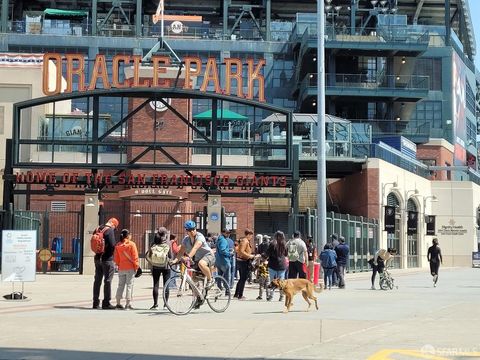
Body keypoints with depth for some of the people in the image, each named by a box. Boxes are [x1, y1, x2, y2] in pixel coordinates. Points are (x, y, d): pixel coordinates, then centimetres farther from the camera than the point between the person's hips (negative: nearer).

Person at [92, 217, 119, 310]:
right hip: (107, 259, -7)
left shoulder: (98, 229, 8)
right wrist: (111, 253, -2)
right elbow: (112, 245, -21)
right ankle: (106, 303, 1)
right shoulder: (110, 230, -15)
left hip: (97, 258, 7)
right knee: (107, 281, 0)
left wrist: (99, 251, 12)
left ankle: (96, 302, 17)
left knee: (97, 280, 13)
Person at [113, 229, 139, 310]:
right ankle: (128, 304, -2)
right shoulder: (131, 244, -9)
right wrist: (136, 266, -2)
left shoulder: (118, 245, 3)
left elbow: (116, 258, 6)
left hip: (121, 268, 4)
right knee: (129, 285, 0)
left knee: (120, 285, 13)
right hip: (130, 268, -4)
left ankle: (118, 303, 15)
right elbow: (135, 257, -10)